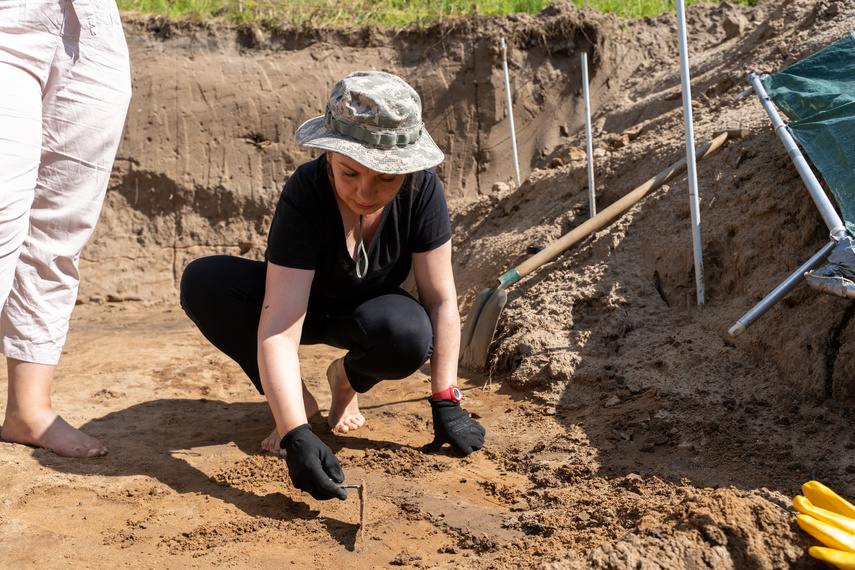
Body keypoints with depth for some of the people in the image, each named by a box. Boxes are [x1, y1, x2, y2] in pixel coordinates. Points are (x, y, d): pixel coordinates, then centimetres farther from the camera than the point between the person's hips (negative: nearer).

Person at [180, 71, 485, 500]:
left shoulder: (422, 188, -26)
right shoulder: (305, 196, -34)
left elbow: (440, 300, -20)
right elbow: (277, 331, -40)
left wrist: (446, 405, -22)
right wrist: (296, 435, -51)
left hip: (366, 309, 1)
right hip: (302, 303, -1)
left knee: (410, 336, -35)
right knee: (202, 283, -30)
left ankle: (346, 380, 2)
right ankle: (298, 401, -11)